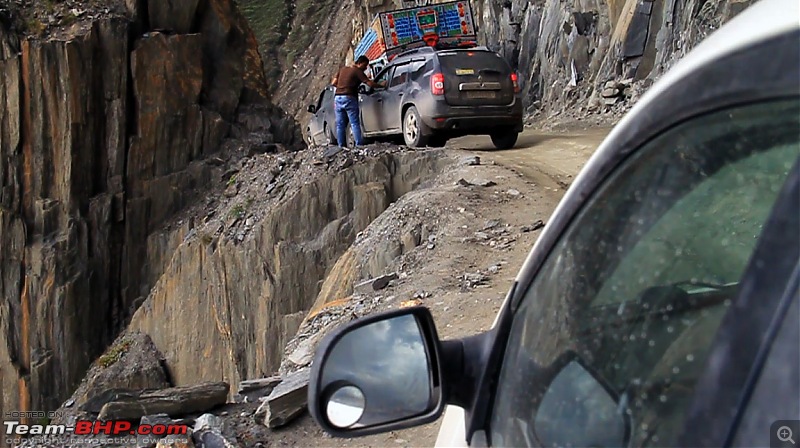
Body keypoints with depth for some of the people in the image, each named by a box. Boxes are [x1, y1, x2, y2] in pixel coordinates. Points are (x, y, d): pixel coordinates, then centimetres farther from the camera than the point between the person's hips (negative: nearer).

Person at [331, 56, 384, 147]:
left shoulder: (343, 69, 18)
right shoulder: (358, 71, -2)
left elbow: (333, 83, 15)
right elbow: (370, 83, -10)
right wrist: (381, 85, 0)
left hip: (338, 98, 6)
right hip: (349, 98, -6)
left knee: (340, 125, 7)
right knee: (355, 123, -6)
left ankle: (341, 145, 5)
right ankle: (359, 144, -12)